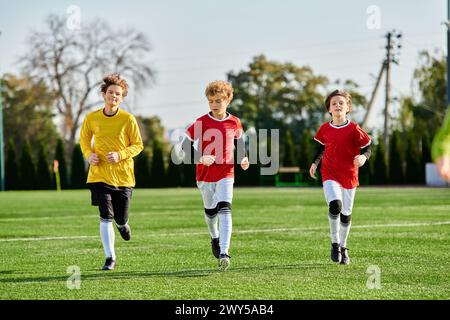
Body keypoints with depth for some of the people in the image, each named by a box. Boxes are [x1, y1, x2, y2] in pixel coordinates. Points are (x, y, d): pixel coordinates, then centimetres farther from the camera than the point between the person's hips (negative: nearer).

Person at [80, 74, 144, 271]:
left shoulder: (128, 119, -6)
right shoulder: (91, 118, -1)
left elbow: (138, 145, 0)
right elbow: (84, 140, 14)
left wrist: (120, 155, -17)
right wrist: (89, 154, -7)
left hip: (123, 175, 0)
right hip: (99, 175, 0)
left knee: (120, 218, 7)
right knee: (105, 217, -10)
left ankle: (122, 224, 46)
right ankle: (110, 258, -3)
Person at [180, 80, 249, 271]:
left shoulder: (234, 123, -1)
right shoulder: (201, 123, -8)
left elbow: (239, 140, 18)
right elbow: (186, 145, -7)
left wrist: (243, 158, 1)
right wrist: (201, 158, -23)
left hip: (226, 174, -1)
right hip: (205, 175, 1)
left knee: (224, 209, -18)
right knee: (210, 211, 15)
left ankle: (224, 253, -25)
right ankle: (215, 238, 48)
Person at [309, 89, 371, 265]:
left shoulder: (354, 129, -7)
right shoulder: (324, 129, 2)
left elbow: (367, 147, -3)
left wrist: (363, 157, -22)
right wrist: (315, 162, 11)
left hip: (349, 175, 0)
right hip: (329, 175, 0)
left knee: (346, 214, 7)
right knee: (335, 205, -24)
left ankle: (343, 248, 28)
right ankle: (334, 242, -6)